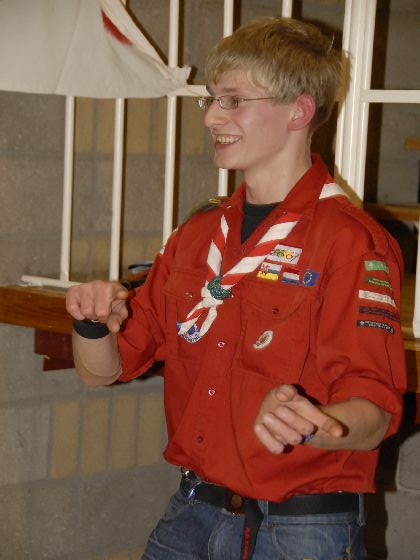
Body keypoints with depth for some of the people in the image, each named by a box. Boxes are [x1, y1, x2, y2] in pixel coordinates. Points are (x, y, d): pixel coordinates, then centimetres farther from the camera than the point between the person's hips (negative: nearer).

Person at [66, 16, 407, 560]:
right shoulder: (195, 235, 8)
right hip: (190, 515, 6)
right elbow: (105, 369, 11)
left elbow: (372, 418, -18)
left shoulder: (350, 240, -13)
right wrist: (95, 324, -10)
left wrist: (305, 425, -38)